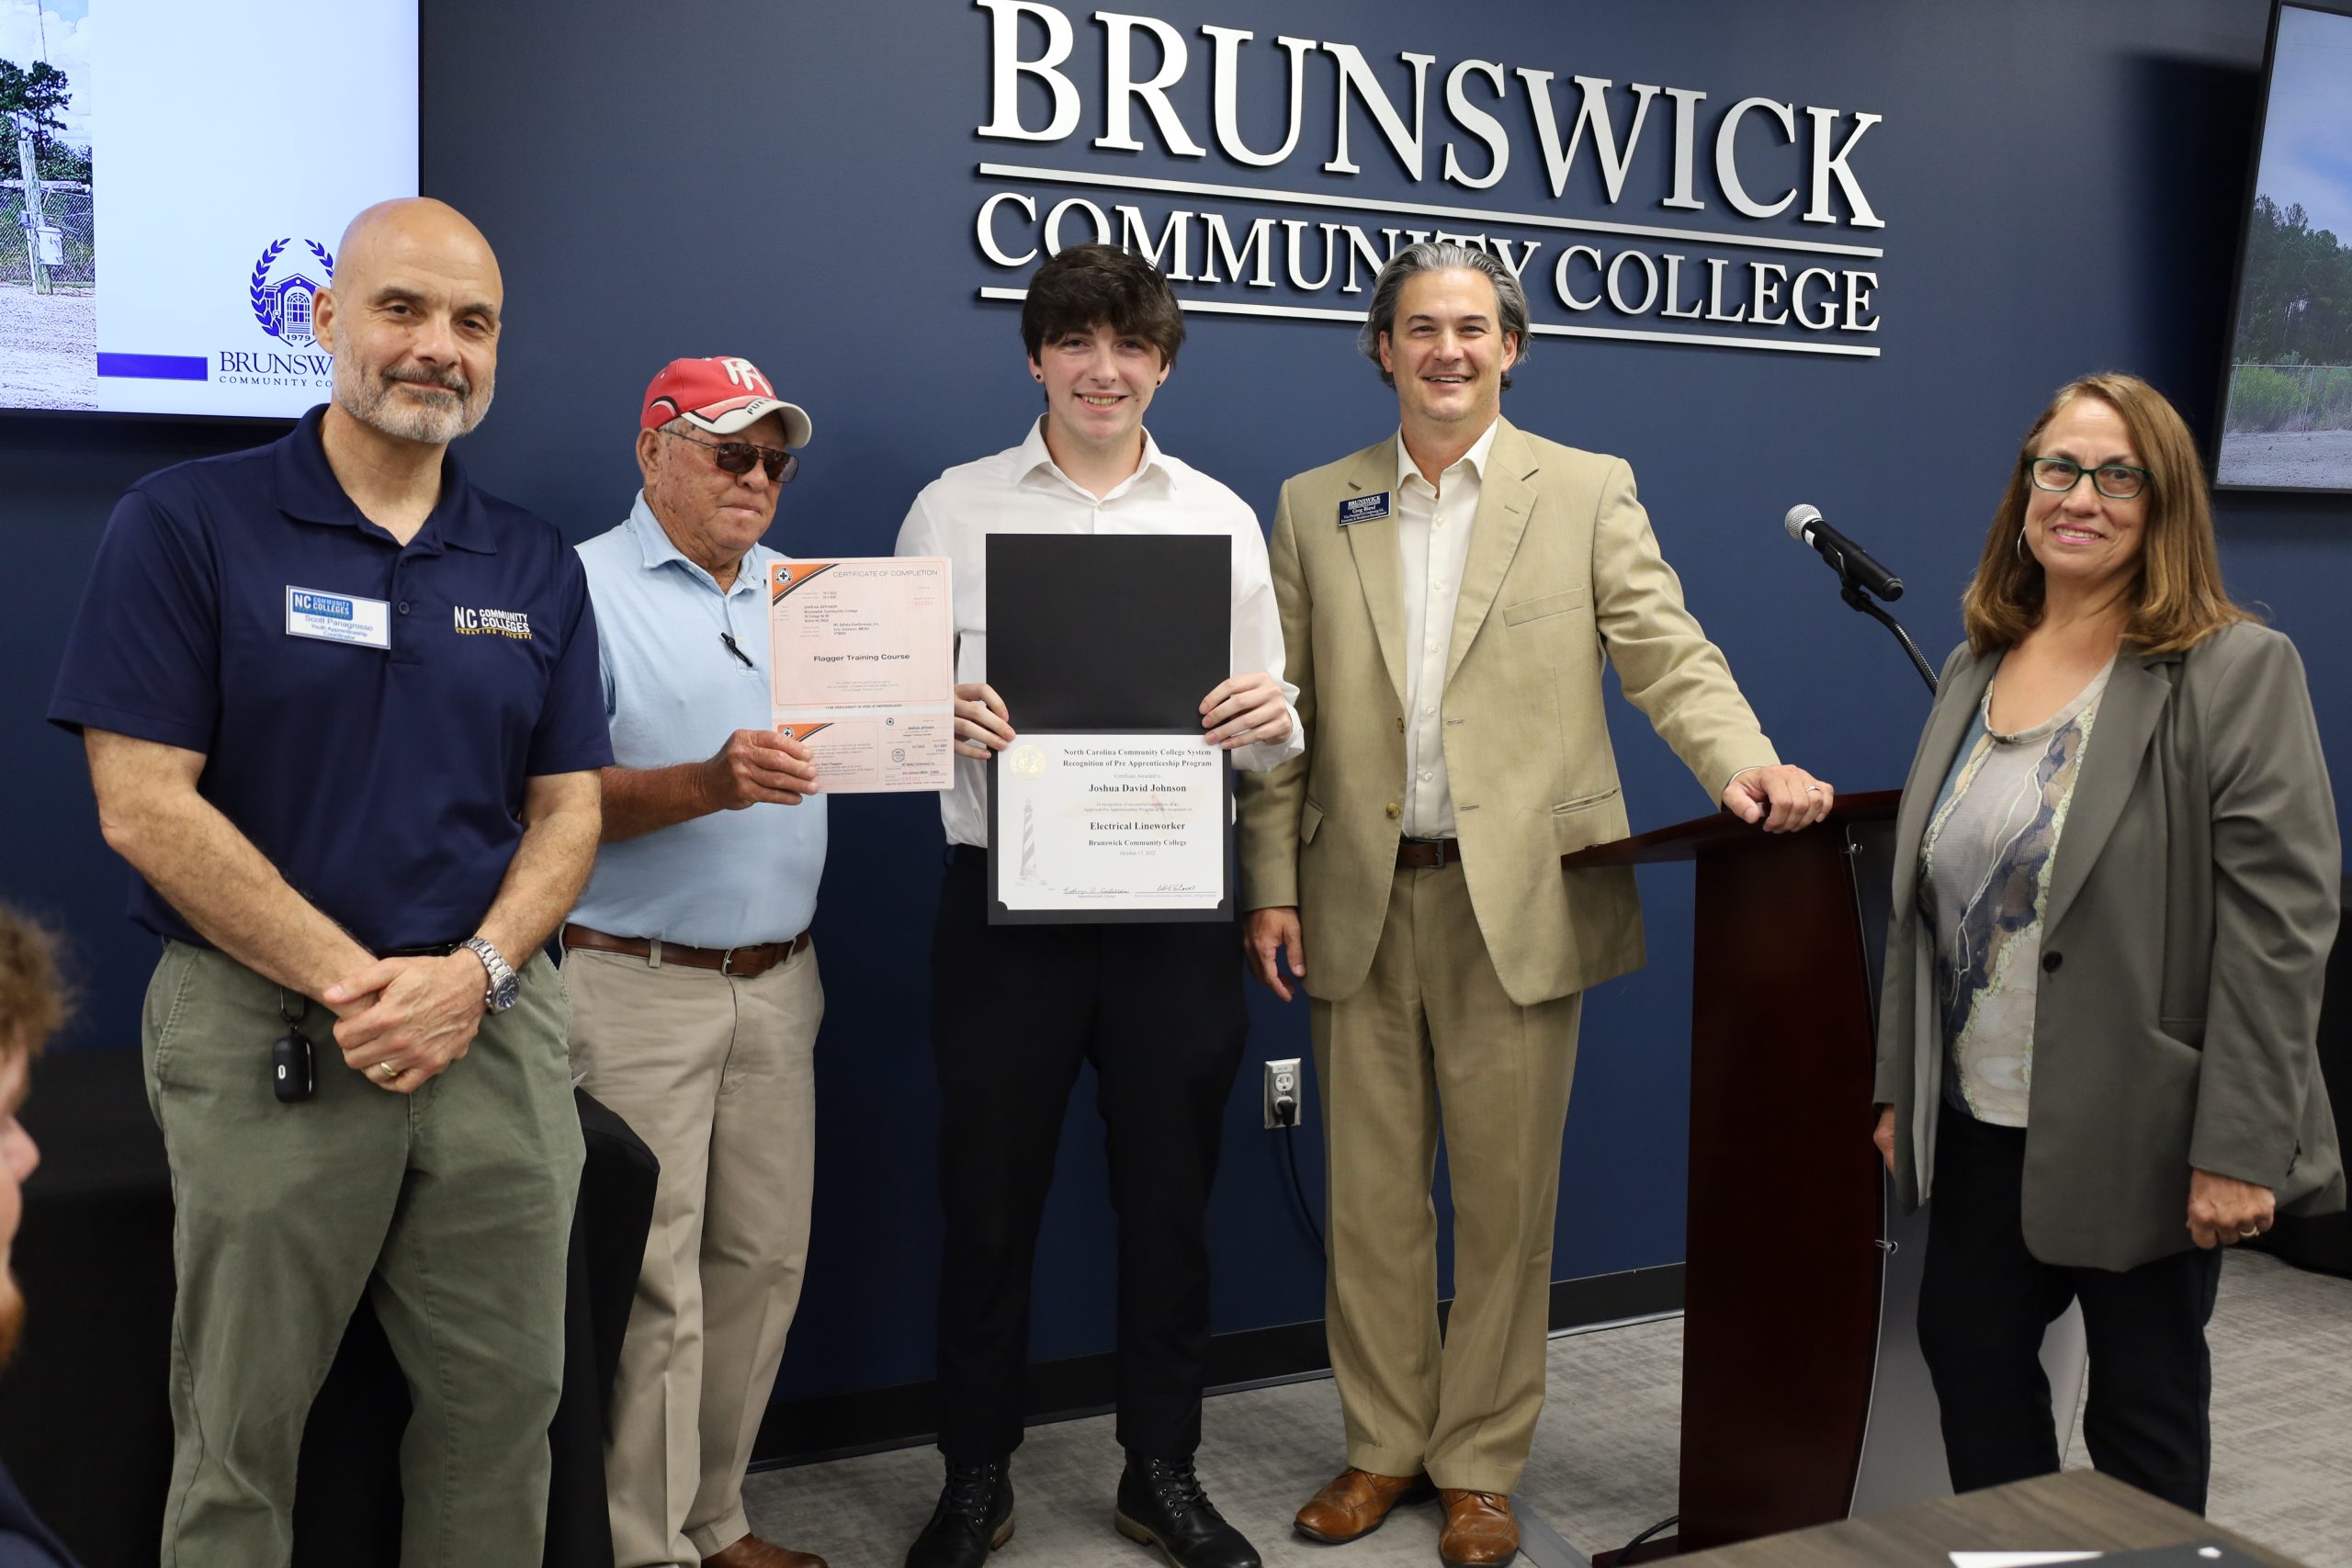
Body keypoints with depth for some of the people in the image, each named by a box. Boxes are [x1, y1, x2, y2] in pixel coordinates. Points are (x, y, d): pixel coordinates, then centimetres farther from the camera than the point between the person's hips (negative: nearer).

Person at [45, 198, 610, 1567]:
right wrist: (357, 983, -15)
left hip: (494, 1030, 4)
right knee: (240, 1431, 9)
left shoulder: (538, 567, 9)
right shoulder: (189, 523, -3)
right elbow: (144, 806, -10)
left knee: (505, 1404, 11)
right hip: (263, 1034, -3)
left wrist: (473, 973, -11)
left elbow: (568, 809, 8)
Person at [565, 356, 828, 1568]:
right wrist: (708, 786, -26)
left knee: (763, 1258, 10)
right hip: (635, 982, -6)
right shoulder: (585, 588, -4)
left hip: (777, 980, 6)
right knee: (653, 1279, -2)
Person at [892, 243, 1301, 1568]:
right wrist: (942, 713, -18)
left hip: (1175, 899, 1)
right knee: (988, 1200, 8)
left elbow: (1269, 739, 7)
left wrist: (1273, 718, -16)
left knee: (1170, 1198, 11)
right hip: (1006, 897, -1)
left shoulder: (1221, 516, 8)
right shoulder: (954, 509, 5)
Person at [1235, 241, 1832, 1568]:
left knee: (1506, 1198, 6)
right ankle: (1386, 1446, 27)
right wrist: (1271, 884, 2)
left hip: (1519, 899, -2)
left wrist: (1742, 759, -23)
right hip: (1360, 900, 2)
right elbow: (1283, 715, 8)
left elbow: (1668, 654, -3)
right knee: (1372, 1194, 10)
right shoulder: (1316, 509, 9)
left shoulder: (1589, 491, 4)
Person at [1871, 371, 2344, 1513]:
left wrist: (2240, 1148, -18)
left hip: (2138, 1132, -6)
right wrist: (1898, 1085, 11)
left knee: (2145, 1414, 10)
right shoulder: (1976, 665, 8)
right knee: (1969, 1357, 14)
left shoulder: (2237, 672, -11)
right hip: (1980, 1121, 6)